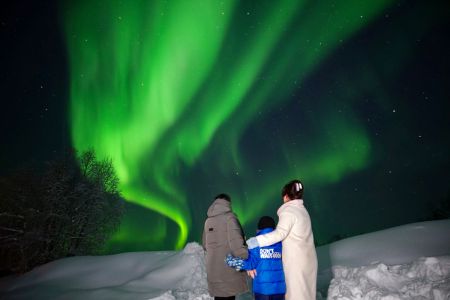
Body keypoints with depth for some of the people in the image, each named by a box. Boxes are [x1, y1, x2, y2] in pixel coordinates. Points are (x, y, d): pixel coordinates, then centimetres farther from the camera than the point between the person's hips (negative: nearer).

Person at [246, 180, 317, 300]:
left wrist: (257, 241, -28)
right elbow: (290, 234, 11)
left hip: (296, 261, -8)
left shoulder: (288, 211, -13)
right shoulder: (302, 210, 13)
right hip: (307, 259, 8)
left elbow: (280, 234, -27)